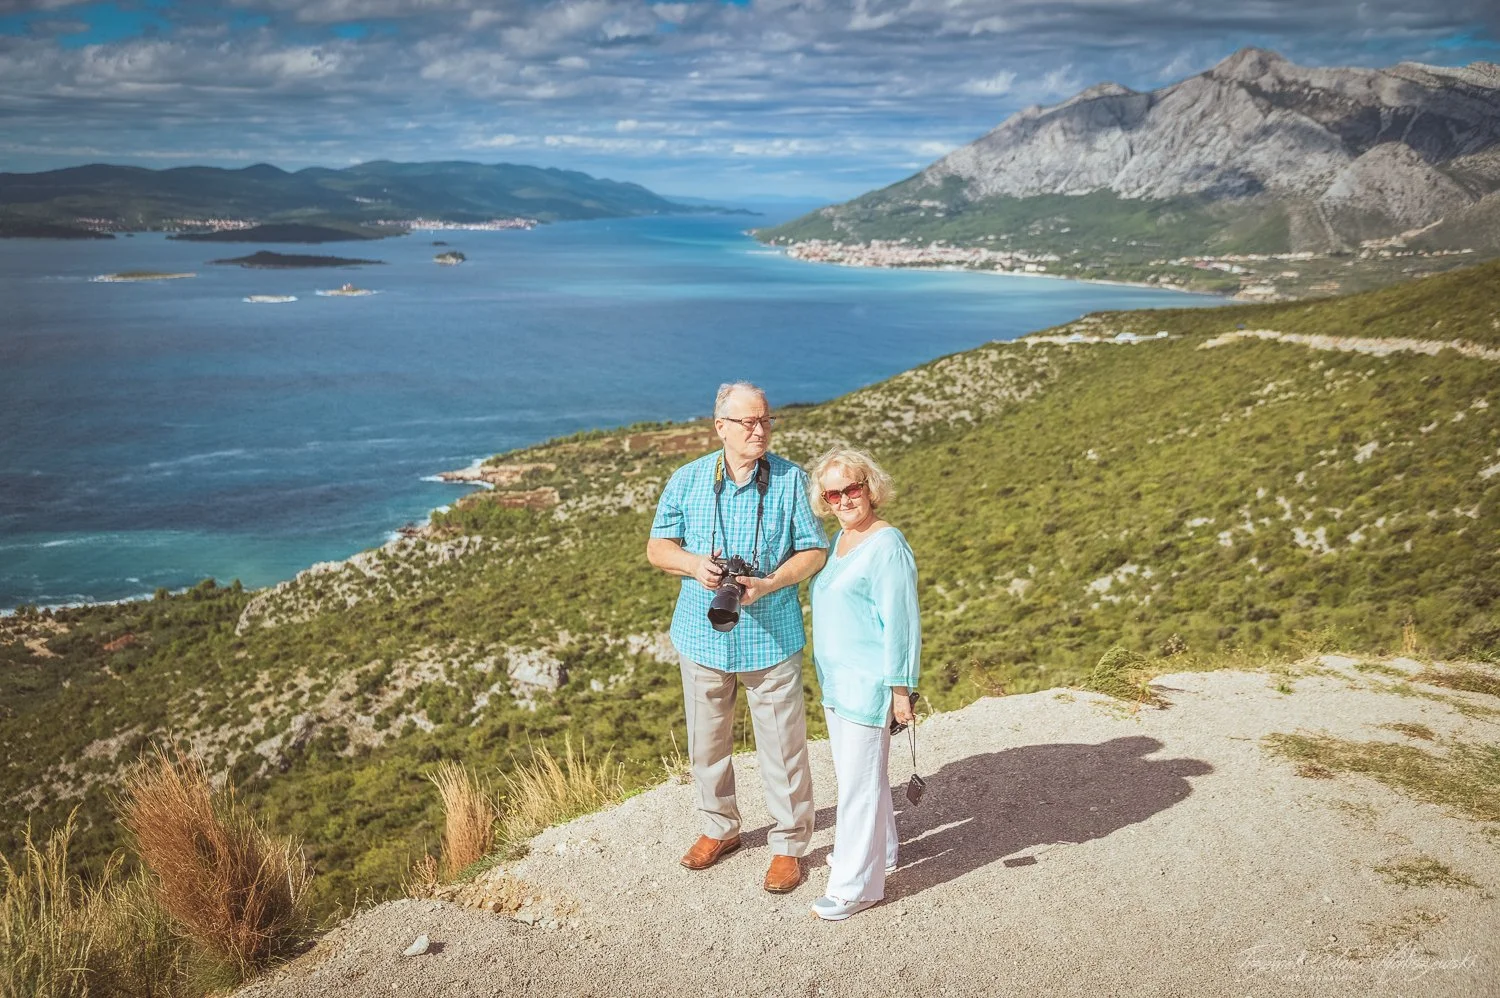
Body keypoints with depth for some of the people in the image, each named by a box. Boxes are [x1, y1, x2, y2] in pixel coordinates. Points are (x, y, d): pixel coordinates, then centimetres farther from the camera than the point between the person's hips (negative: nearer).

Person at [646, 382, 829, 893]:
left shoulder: (791, 480, -6)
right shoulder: (687, 480, -1)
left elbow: (814, 551, -5)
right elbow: (657, 547, 3)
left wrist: (769, 584, -21)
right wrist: (694, 564, -18)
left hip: (771, 637, -2)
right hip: (703, 635, 3)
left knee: (782, 745, 5)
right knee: (706, 741, 16)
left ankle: (789, 845, 23)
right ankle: (719, 828, 38)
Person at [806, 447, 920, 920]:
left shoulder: (887, 545, -17)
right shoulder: (839, 538, 10)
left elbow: (901, 622, -17)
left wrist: (900, 688, -17)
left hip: (868, 684, -9)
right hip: (835, 681, 9)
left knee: (859, 780, -1)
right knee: (852, 772, 21)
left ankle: (855, 885, 10)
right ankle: (877, 851, 39)